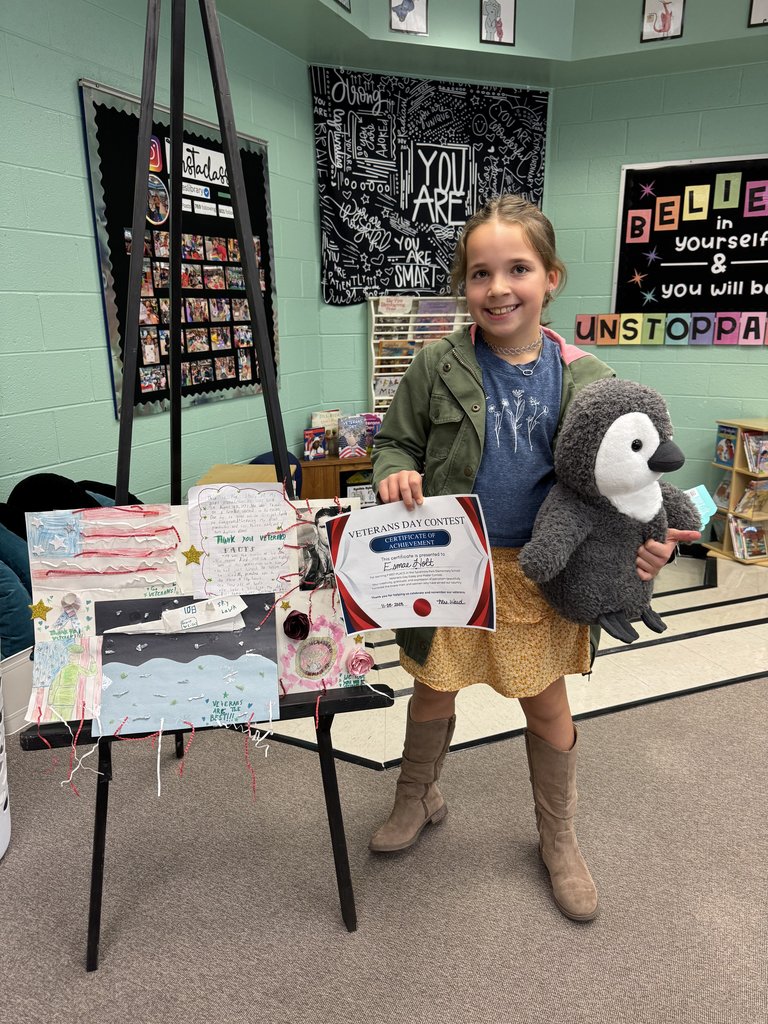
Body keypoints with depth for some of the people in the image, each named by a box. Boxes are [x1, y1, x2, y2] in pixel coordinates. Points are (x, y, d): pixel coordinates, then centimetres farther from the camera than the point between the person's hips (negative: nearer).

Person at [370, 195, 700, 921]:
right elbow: (396, 440, 3)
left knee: (548, 707, 16)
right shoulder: (437, 367, -7)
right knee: (434, 694, 17)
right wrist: (395, 473, -20)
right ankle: (417, 798, 49)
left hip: (540, 574, 1)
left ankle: (558, 841, 42)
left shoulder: (586, 379, -4)